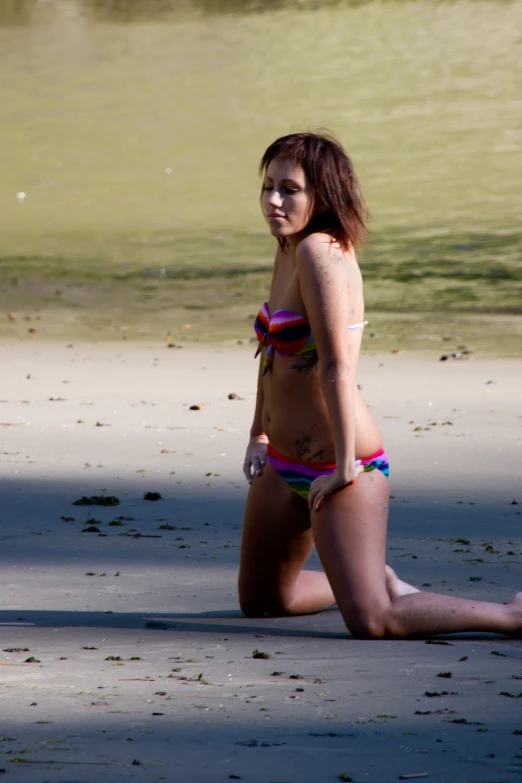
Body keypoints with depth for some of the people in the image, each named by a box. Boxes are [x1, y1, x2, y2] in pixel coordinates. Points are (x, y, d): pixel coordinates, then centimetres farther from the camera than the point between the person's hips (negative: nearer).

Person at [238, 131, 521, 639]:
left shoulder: (319, 252, -21)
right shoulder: (288, 251, 7)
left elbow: (337, 366, -25)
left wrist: (345, 465, -24)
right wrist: (259, 435, 23)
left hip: (335, 467, -10)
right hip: (285, 465, 10)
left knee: (371, 624, -16)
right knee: (259, 601, 22)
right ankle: (381, 585, 40)